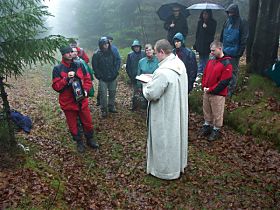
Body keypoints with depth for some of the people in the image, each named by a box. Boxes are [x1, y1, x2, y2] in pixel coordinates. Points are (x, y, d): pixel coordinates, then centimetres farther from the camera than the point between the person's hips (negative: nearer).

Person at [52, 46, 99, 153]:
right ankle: (79, 142, 33)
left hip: (82, 100, 2)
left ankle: (90, 140, 35)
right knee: (73, 125, 11)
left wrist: (86, 90, -11)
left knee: (87, 122, 12)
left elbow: (88, 79, 6)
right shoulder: (57, 69, -8)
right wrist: (66, 78, -24)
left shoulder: (79, 65, 1)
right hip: (68, 102, -2)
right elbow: (56, 86, -11)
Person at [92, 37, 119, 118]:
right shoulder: (97, 54, -7)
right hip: (103, 79, -4)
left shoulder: (111, 52, 6)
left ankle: (111, 107, 28)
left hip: (113, 78, 4)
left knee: (112, 93, 11)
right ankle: (104, 110, 10)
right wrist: (99, 76, -9)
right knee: (103, 95, -3)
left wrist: (115, 72, 5)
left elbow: (115, 63, 14)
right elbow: (95, 67, -5)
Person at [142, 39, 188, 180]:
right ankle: (178, 163, 44)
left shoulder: (163, 72, -29)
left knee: (164, 141, 10)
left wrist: (146, 85, -4)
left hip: (165, 114, -9)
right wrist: (153, 83, 7)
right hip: (178, 110, 9)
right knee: (176, 136, 24)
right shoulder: (180, 64, -1)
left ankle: (166, 170, 29)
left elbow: (151, 94, -25)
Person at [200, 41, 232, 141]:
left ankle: (216, 130, 22)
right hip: (206, 92, 7)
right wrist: (204, 86, -2)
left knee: (217, 114, 6)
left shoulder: (227, 64, -14)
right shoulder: (210, 62, 7)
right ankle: (207, 125, 36)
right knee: (206, 111, 18)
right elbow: (205, 75, 14)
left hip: (218, 94, -6)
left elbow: (224, 82, -17)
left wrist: (211, 90, -16)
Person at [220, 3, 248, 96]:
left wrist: (240, 51, -13)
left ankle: (230, 90, 8)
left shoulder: (242, 23, -8)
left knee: (233, 71, 1)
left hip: (234, 52, -5)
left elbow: (244, 39, -9)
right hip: (225, 51, 6)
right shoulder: (227, 22, 9)